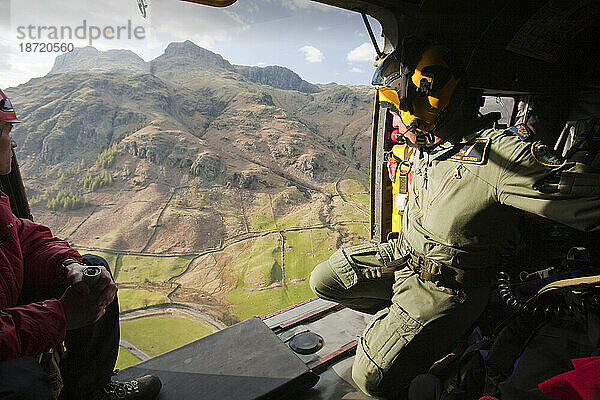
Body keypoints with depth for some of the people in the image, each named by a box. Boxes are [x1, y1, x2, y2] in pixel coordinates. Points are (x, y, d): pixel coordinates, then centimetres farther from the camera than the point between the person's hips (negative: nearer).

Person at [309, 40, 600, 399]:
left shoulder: (496, 155, -28)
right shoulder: (426, 145, -2)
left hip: (446, 286, -7)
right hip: (405, 255, 8)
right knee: (323, 280, 8)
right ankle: (404, 316, 19)